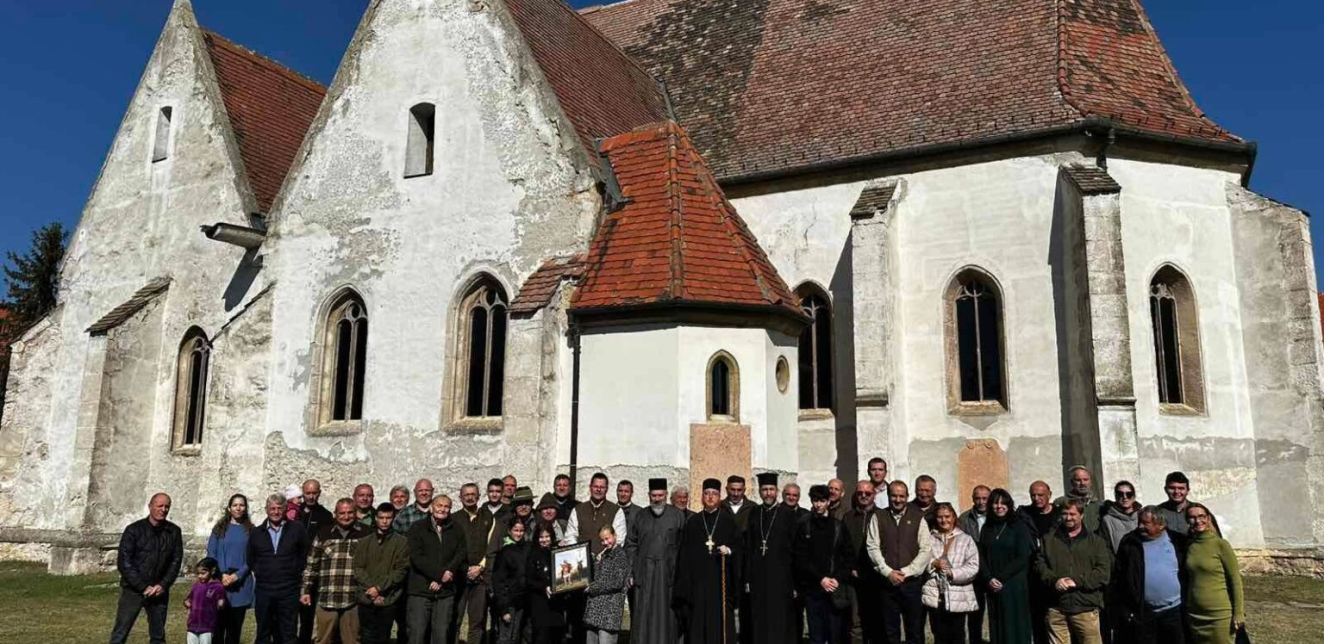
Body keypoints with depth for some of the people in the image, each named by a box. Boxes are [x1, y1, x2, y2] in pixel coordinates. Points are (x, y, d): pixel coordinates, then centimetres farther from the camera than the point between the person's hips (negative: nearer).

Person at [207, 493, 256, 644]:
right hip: (220, 583, 0)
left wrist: (237, 575, -12)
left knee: (235, 626, 4)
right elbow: (211, 554, 2)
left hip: (241, 584, 0)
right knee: (218, 624, -4)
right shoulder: (219, 528, 6)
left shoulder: (251, 530, 6)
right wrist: (222, 575, -11)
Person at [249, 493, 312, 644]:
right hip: (263, 590, 2)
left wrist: (296, 573, 3)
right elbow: (251, 560, 18)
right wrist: (260, 573, 9)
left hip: (289, 590, -2)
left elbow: (305, 556, 8)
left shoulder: (297, 529, 2)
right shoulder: (256, 533, 9)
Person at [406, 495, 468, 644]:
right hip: (420, 590, -2)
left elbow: (461, 555, 3)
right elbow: (416, 557, -7)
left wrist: (440, 579, -9)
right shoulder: (417, 528, 4)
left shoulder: (457, 531, 12)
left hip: (446, 592, 2)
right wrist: (440, 573, -14)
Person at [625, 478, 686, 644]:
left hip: (668, 572, -2)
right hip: (644, 573, 2)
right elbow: (630, 544, 10)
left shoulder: (678, 515, 1)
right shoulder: (640, 516, 8)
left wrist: (678, 568, -6)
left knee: (665, 616, 3)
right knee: (642, 616, 4)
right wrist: (630, 571, 3)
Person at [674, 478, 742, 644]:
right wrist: (684, 580, 2)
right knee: (697, 620, 0)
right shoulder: (693, 521, 9)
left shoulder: (728, 520, 5)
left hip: (721, 579, -1)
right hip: (697, 579, 2)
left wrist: (729, 551, -18)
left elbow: (738, 546, 3)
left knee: (721, 621, -3)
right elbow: (684, 553, 9)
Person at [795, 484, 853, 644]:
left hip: (835, 590, 0)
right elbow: (801, 559, -1)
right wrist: (820, 578, -10)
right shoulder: (803, 527, 4)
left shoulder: (839, 527, 7)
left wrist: (838, 579, -8)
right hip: (812, 589, 0)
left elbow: (848, 557, 5)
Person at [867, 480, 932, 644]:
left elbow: (926, 549, -2)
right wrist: (888, 572, -9)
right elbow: (872, 547, 0)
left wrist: (906, 572, -9)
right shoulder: (878, 518, 5)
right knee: (890, 630, 6)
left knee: (915, 630, 4)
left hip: (912, 582, 0)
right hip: (887, 582, 1)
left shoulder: (918, 517, 3)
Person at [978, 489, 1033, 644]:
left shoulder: (1019, 526, 0)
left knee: (1015, 628, -2)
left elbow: (1023, 558, -6)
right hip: (993, 588, 4)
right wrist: (989, 579, -7)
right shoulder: (987, 528, 13)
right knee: (996, 628, 3)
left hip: (1014, 586, -4)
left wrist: (1001, 578, -10)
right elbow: (981, 557, 9)